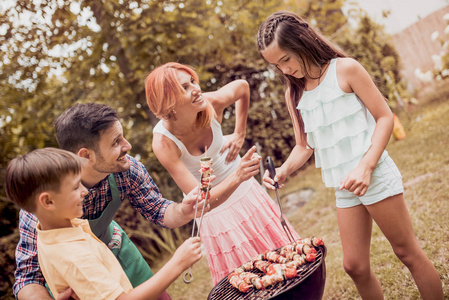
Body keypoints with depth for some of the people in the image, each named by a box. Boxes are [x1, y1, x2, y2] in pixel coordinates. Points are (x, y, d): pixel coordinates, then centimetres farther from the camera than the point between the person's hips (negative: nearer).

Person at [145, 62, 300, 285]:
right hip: (216, 213, -4)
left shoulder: (211, 104, -21)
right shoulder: (164, 142, -30)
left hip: (247, 194, 4)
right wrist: (237, 177, -47)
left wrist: (240, 134, -1)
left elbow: (243, 87, 4)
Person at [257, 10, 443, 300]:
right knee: (355, 266, 9)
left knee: (407, 251, 6)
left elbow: (385, 117, -8)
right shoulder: (294, 94, 8)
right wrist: (284, 170, -8)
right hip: (344, 189, 5)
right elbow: (304, 146, 12)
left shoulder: (344, 69, -7)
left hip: (375, 177, -5)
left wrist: (365, 167, -19)